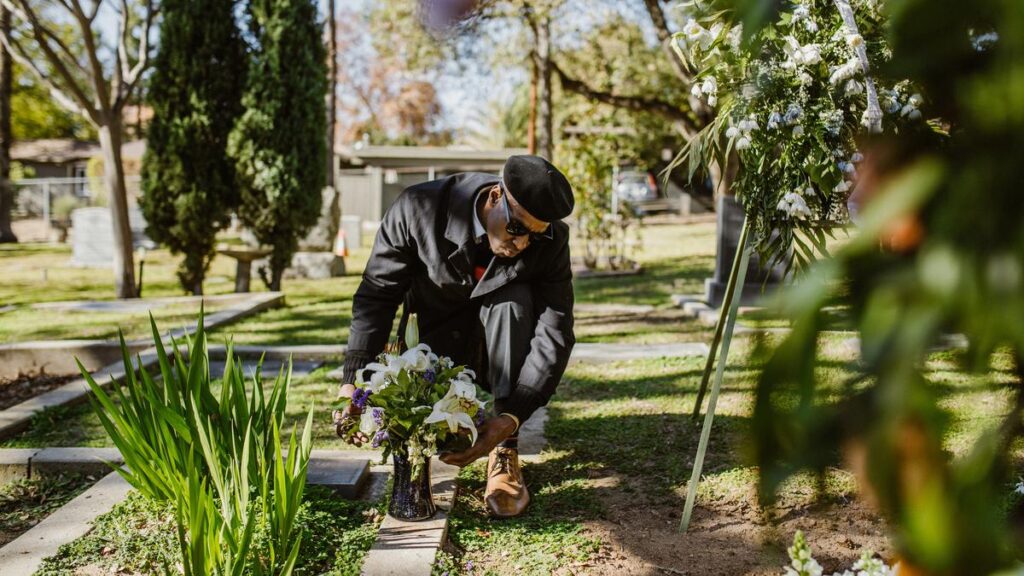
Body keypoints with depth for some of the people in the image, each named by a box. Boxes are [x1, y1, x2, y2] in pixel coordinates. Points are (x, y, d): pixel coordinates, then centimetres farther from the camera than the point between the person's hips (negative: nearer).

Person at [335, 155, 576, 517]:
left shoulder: (550, 240, -24)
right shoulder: (417, 209, -26)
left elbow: (556, 335, -27)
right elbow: (377, 294, -20)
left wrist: (512, 418, -38)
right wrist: (354, 379, -32)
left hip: (501, 347, 0)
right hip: (440, 341, 0)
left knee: (513, 299, -32)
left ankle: (505, 453, -24)